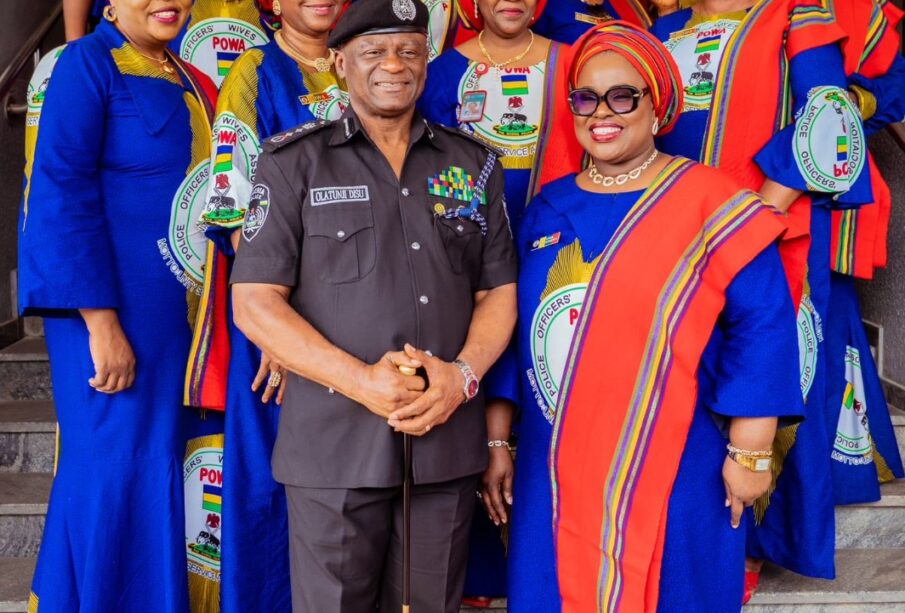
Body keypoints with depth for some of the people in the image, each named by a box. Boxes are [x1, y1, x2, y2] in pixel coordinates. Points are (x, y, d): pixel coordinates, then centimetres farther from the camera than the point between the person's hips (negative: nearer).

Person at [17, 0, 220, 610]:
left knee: (160, 462, 12)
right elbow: (61, 194, -14)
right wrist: (100, 323, -19)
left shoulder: (185, 78, 14)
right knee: (118, 468, -2)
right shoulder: (90, 62, -8)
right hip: (110, 307, -7)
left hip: (179, 309, 8)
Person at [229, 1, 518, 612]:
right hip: (334, 444, -3)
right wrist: (359, 380, -16)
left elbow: (498, 292, 11)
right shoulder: (294, 163, 1)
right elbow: (255, 303, -5)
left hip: (448, 441, 3)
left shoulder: (474, 164, 11)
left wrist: (463, 373, -9)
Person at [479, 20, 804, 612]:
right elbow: (514, 326, 10)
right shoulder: (548, 208, 7)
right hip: (554, 473, 4)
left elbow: (760, 324, -10)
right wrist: (498, 440, 9)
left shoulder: (709, 204, -7)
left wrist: (749, 451, -12)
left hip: (671, 473, -4)